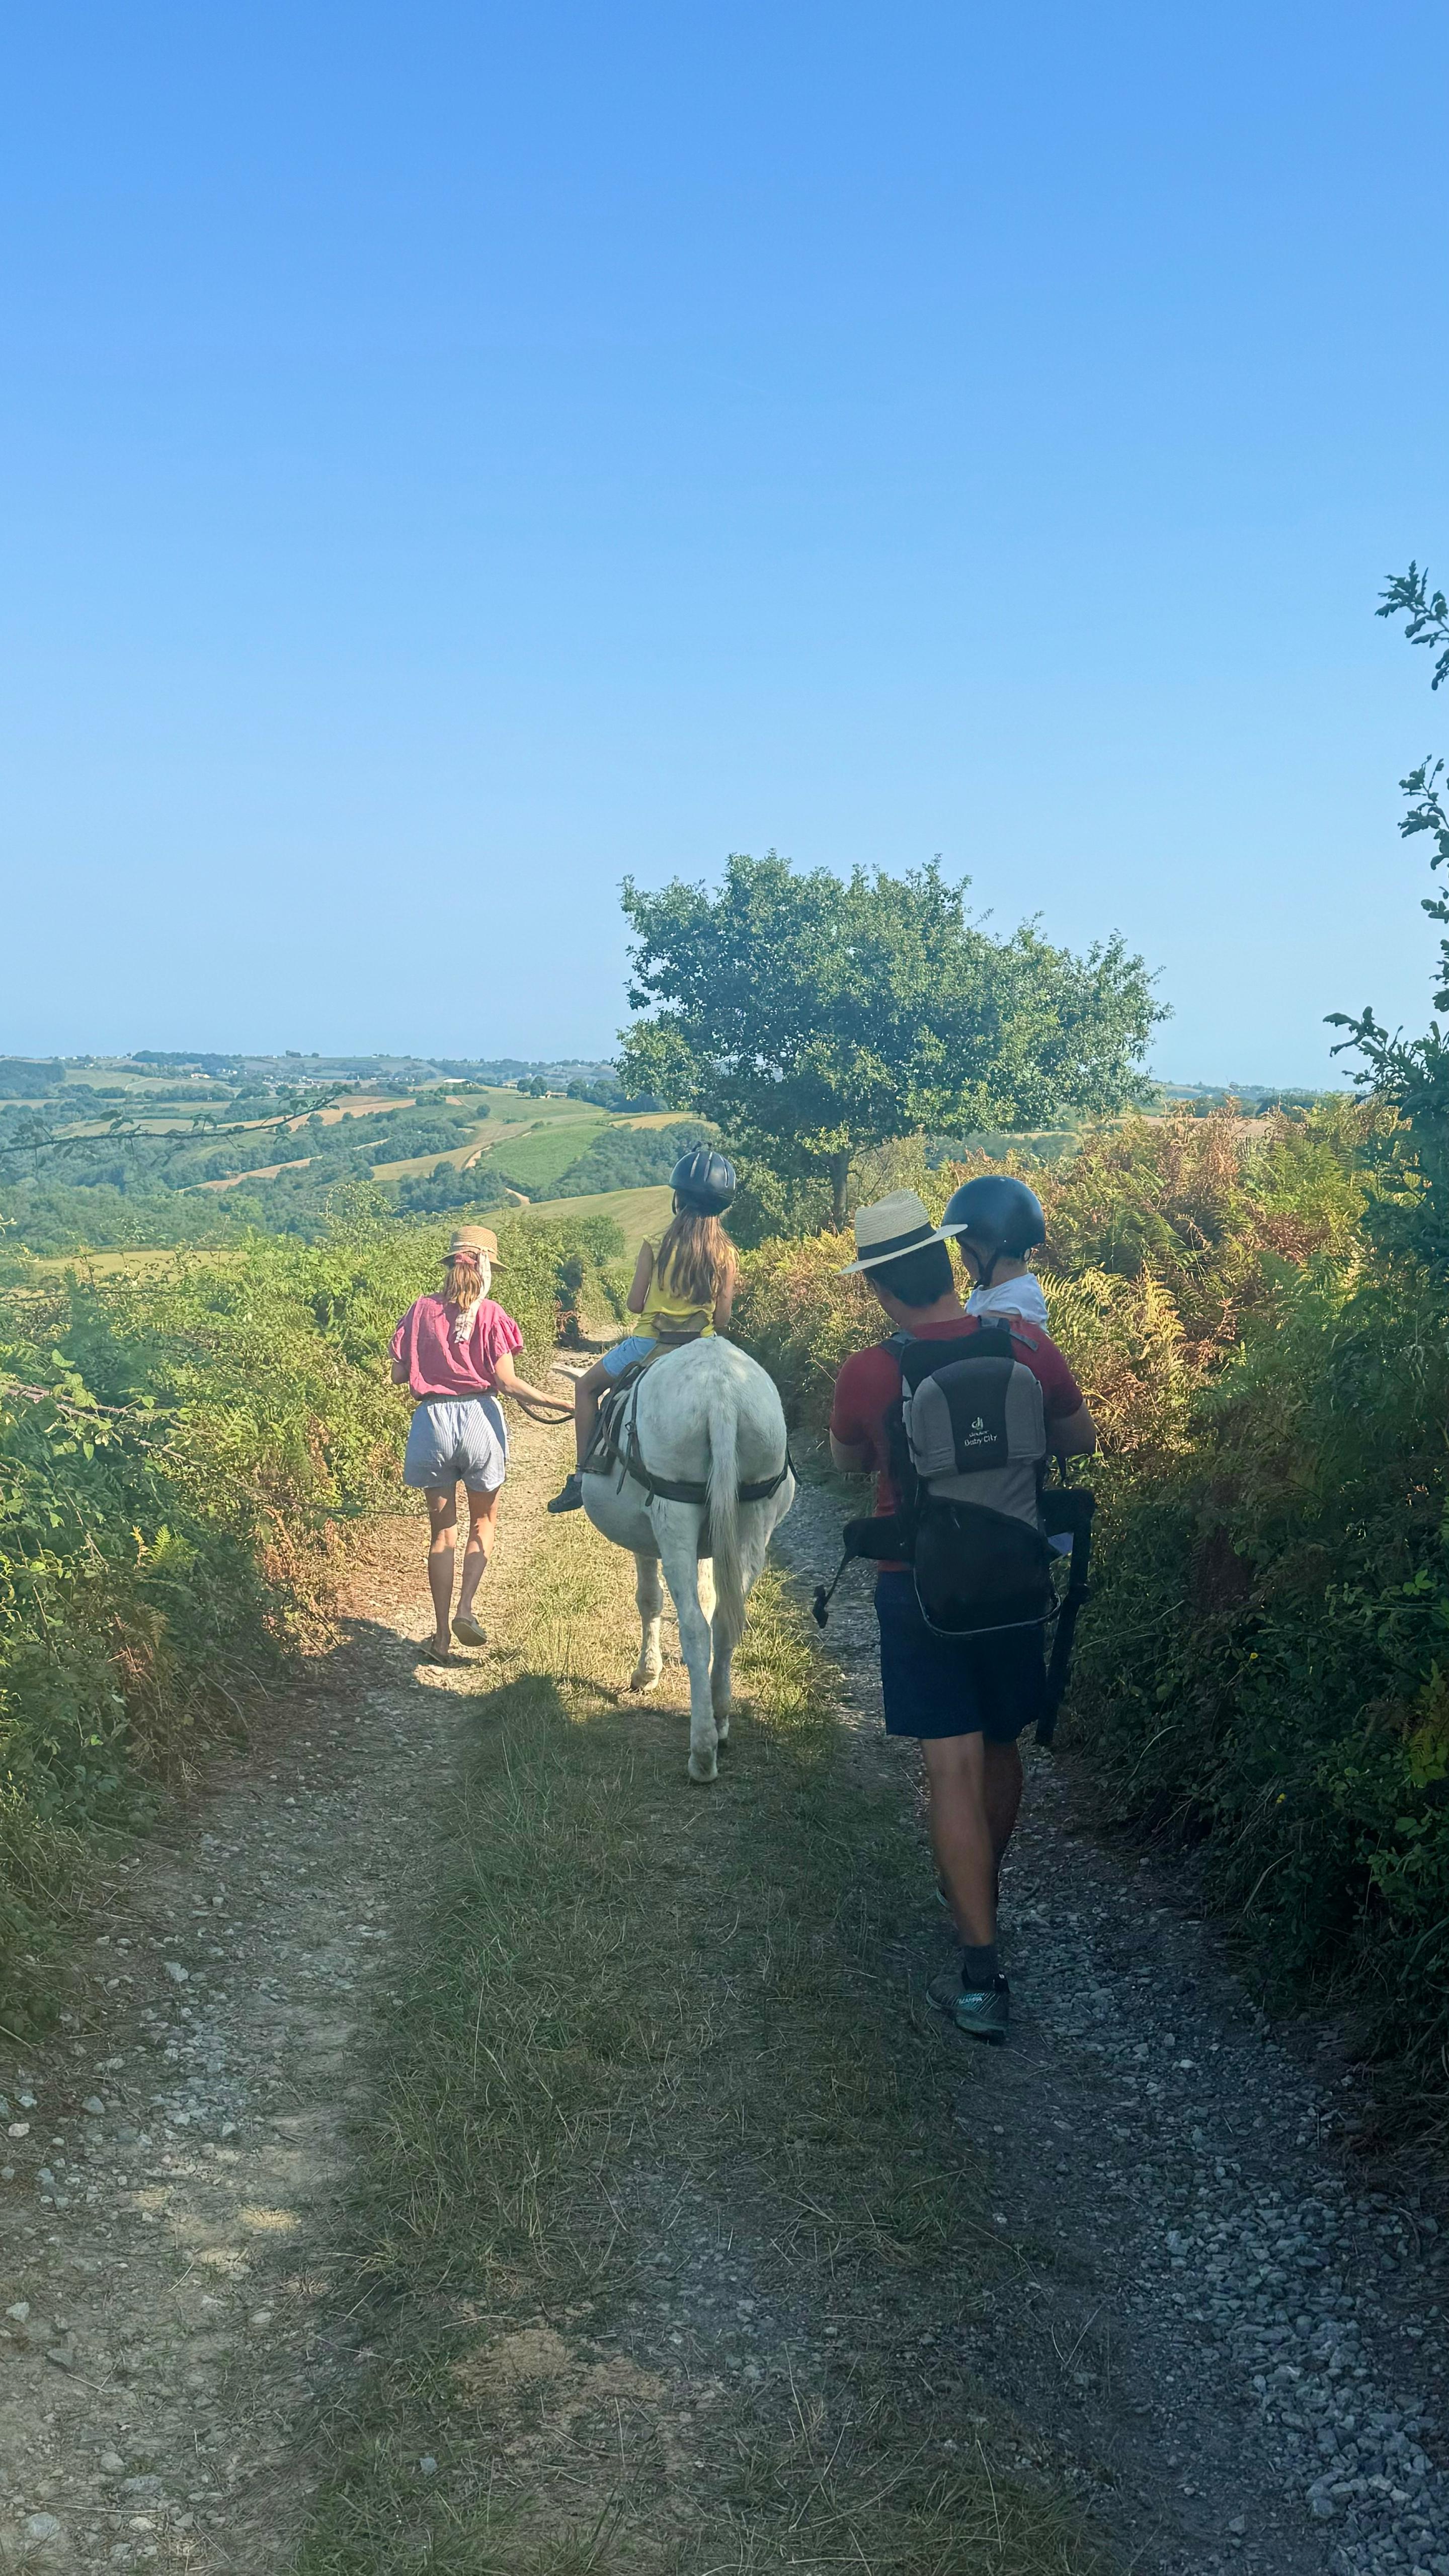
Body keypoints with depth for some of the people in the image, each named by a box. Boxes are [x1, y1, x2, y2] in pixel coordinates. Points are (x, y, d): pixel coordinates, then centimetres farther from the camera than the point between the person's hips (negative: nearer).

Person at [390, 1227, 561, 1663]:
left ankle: (441, 1637, 11)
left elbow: (398, 1375, 2)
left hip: (433, 1421, 2)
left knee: (442, 1529, 13)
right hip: (479, 1416, -1)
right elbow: (506, 1381, -11)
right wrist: (552, 1403, -3)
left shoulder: (422, 1311, 2)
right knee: (484, 1520, 19)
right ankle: (466, 1608, -1)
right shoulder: (491, 1315, -4)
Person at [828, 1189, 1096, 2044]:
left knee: (954, 1768, -1)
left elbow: (850, 1461, 5)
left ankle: (982, 1977, -3)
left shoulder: (867, 1376, -16)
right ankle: (983, 1890, 43)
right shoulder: (1026, 1346, -11)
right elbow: (1082, 1440, 6)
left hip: (920, 1588, -3)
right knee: (1001, 1747, 21)